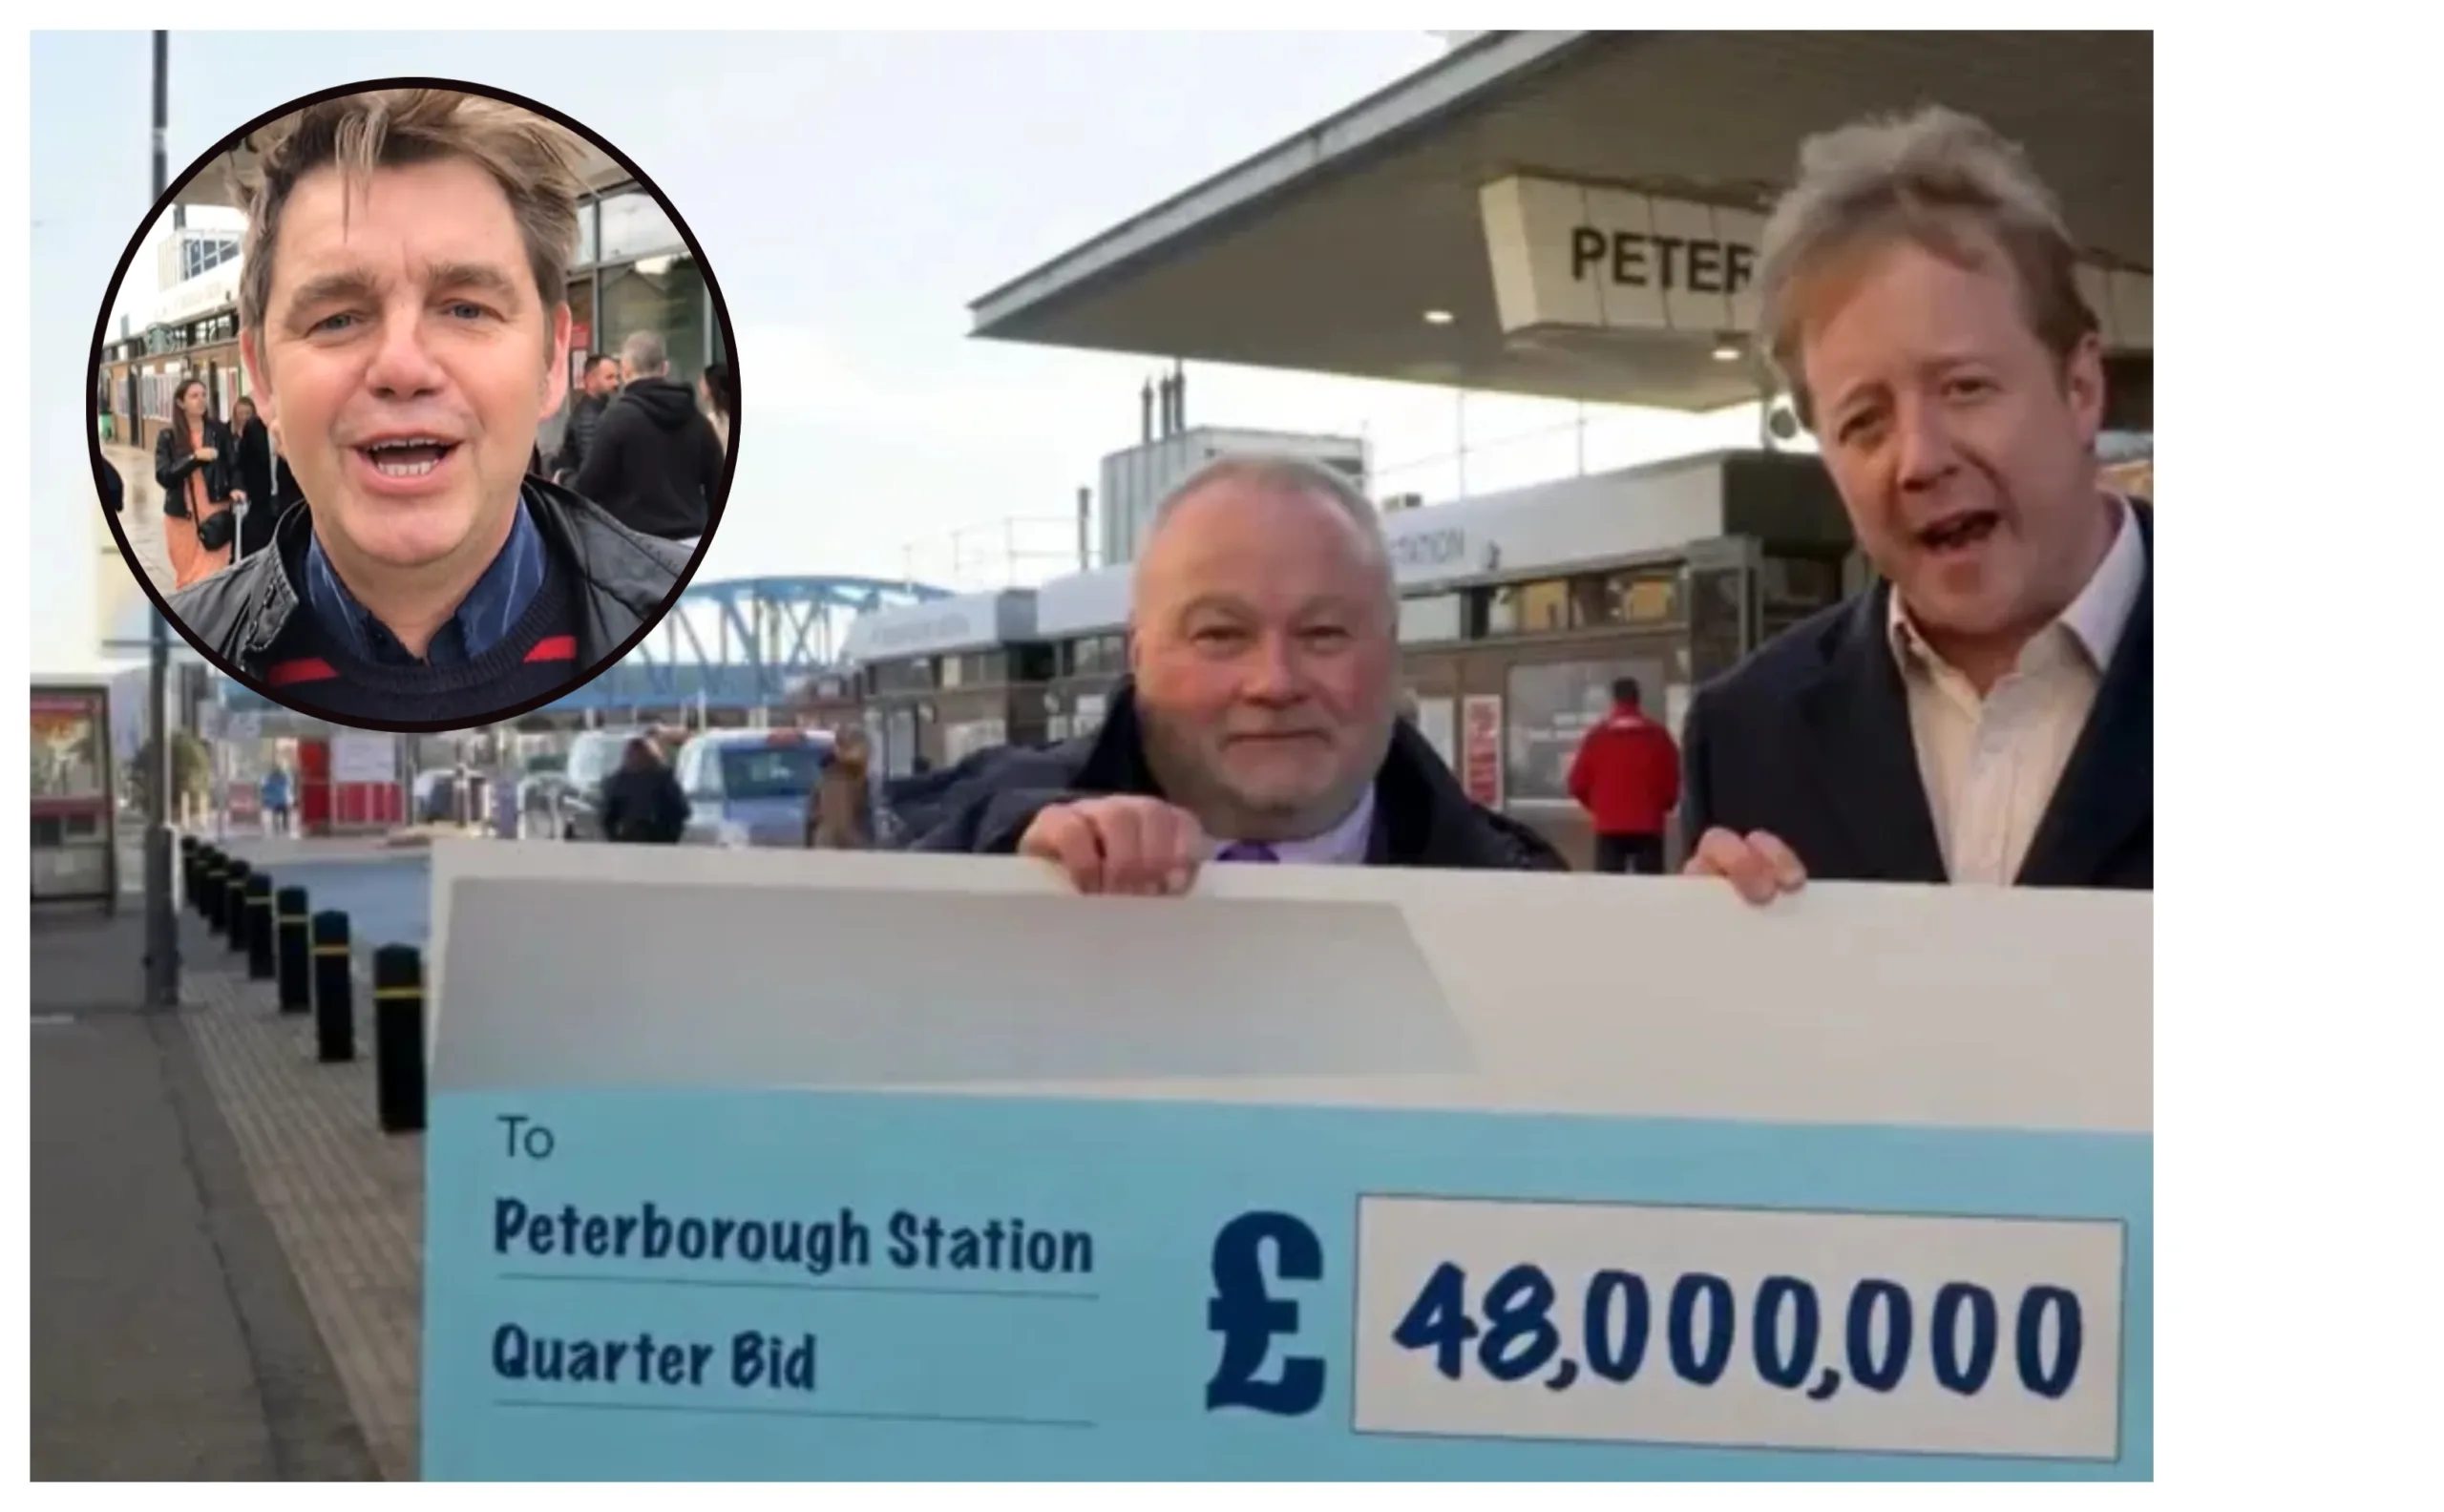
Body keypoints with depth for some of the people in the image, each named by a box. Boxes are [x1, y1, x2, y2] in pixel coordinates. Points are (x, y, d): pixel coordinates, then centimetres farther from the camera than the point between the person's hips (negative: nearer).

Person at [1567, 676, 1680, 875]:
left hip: (1609, 826, 1)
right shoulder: (1658, 734, 0)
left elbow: (1578, 782, 3)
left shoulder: (1596, 735, 2)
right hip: (1648, 825, -1)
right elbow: (1673, 779, -2)